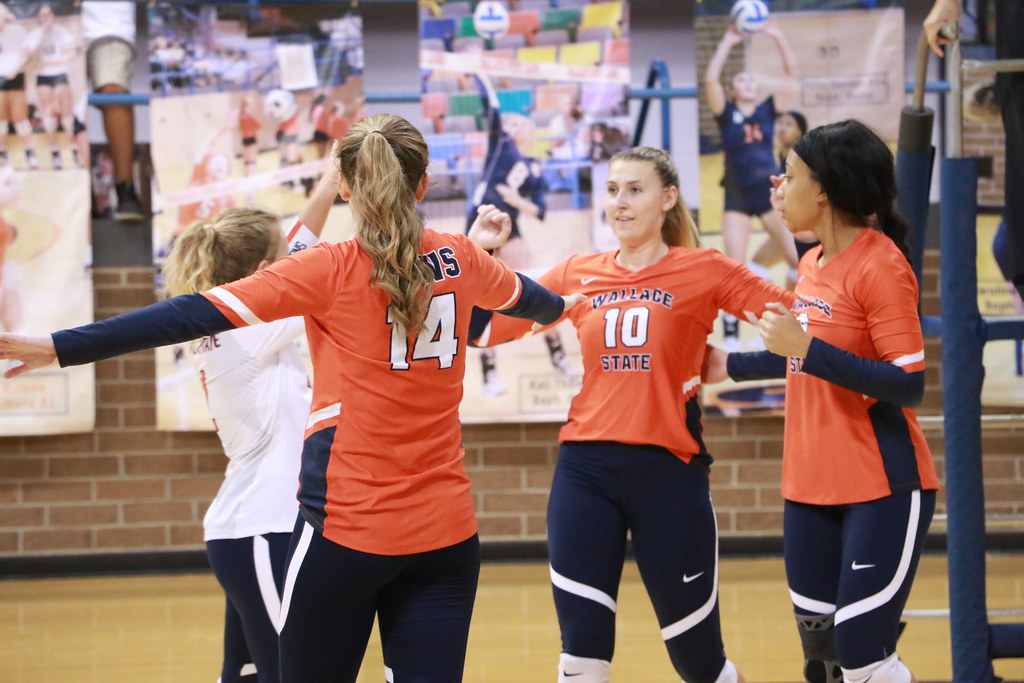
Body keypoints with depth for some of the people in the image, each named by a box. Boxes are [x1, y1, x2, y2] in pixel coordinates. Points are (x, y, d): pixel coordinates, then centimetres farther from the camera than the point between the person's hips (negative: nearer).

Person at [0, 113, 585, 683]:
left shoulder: (332, 271, -7)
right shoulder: (460, 259, 7)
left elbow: (198, 314, -13)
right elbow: (524, 296, 31)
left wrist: (58, 349, -15)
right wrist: (559, 306, 55)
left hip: (345, 527, -4)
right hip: (446, 530, 4)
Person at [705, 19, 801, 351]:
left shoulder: (767, 110, 4)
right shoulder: (726, 113, -1)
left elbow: (792, 74, -2)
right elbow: (710, 79, -15)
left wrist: (779, 38, -11)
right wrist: (727, 43, -17)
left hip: (770, 192, 1)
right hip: (737, 198, -1)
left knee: (798, 259, 0)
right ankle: (730, 334, -2)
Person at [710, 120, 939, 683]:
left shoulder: (880, 265, -14)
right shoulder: (812, 264, 10)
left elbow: (908, 384, -21)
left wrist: (805, 348, -24)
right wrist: (730, 365, 31)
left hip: (882, 489, -8)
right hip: (811, 490, 8)